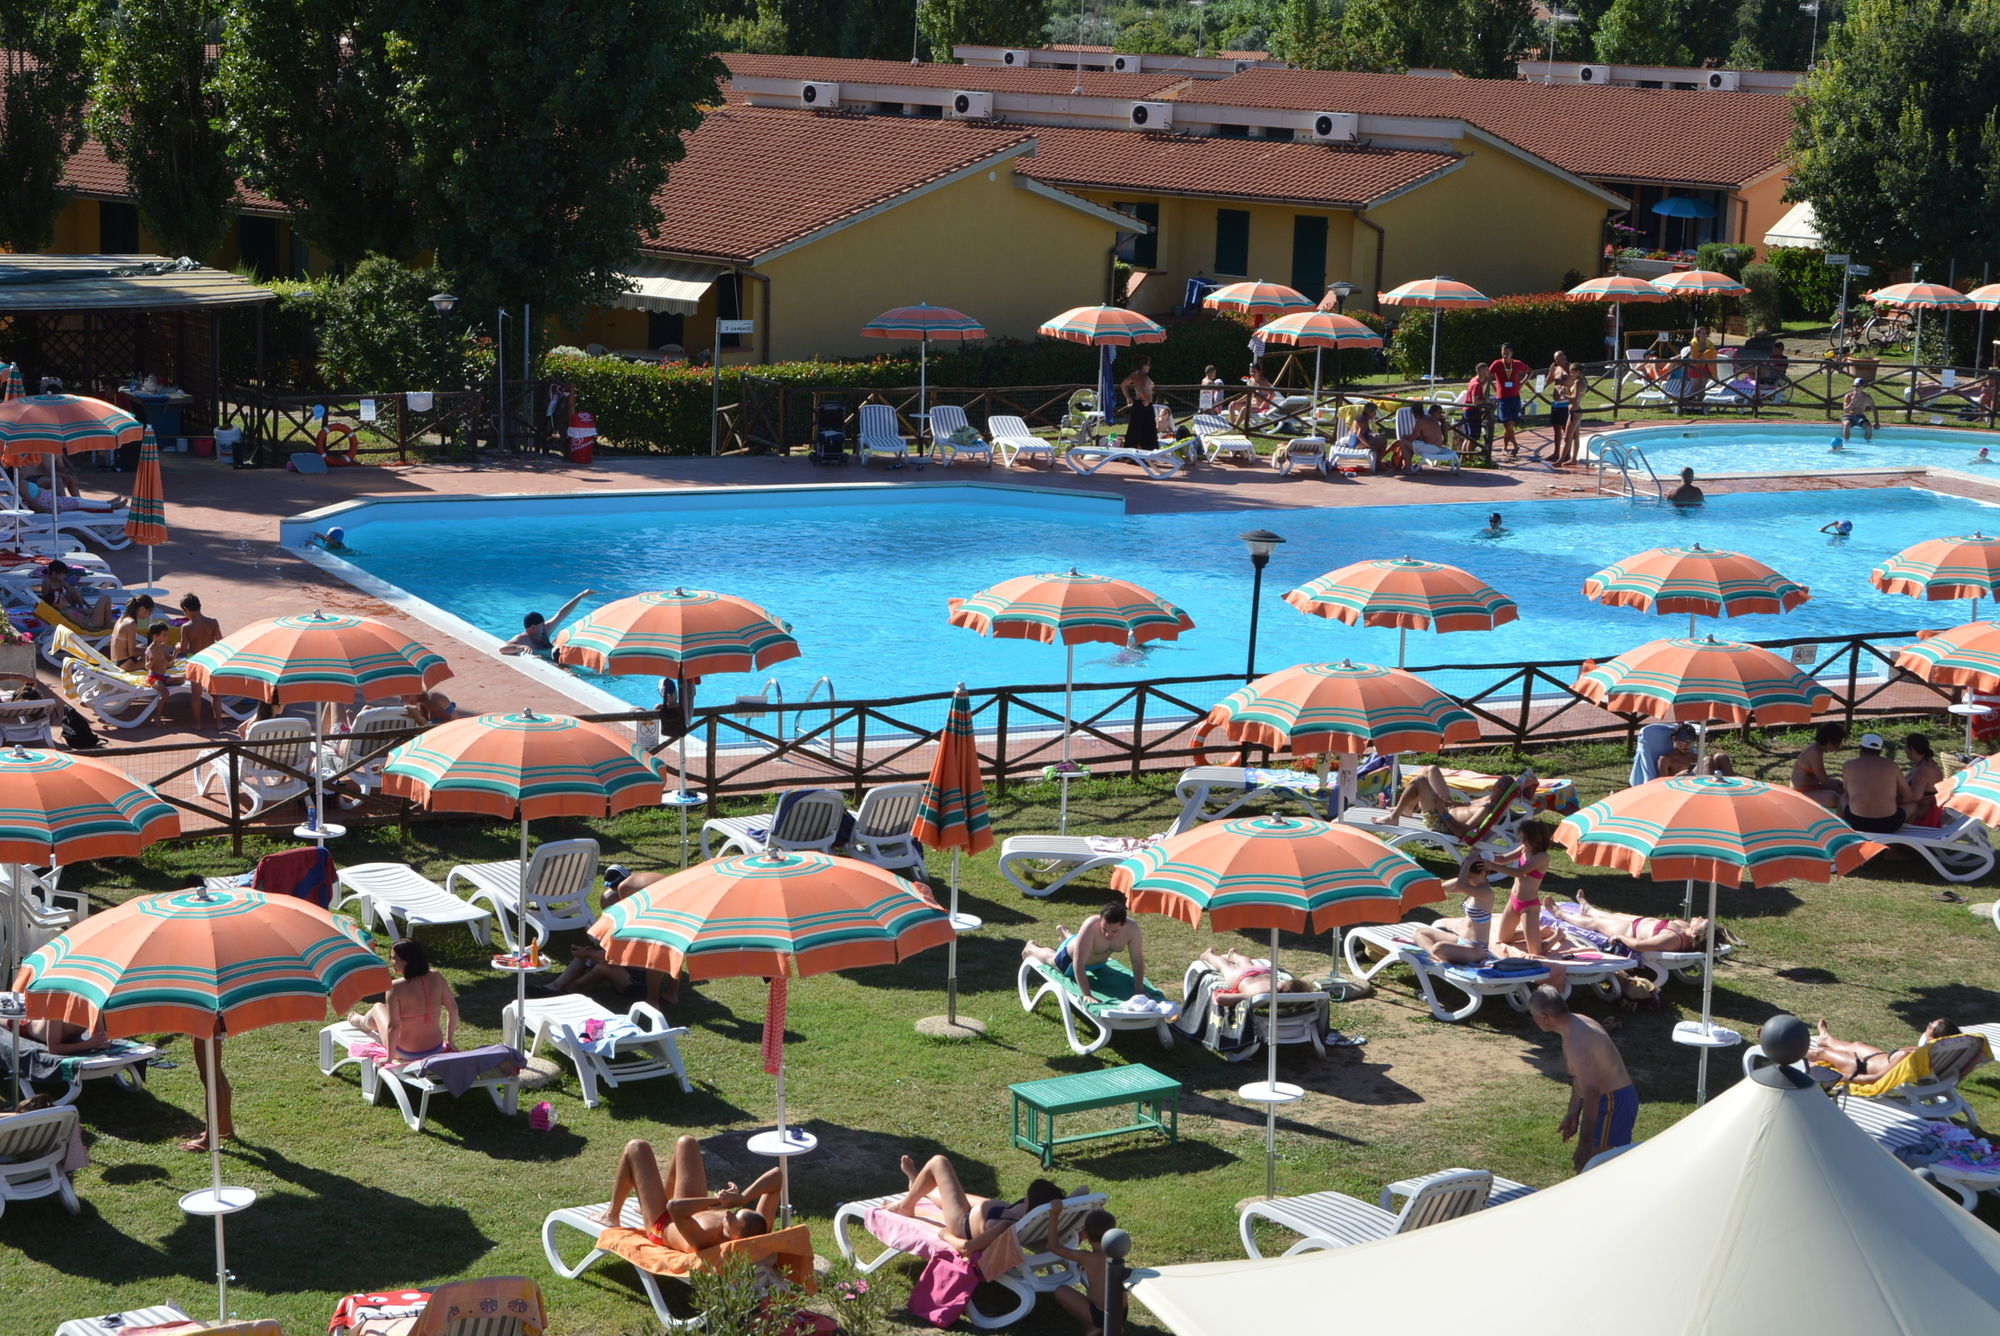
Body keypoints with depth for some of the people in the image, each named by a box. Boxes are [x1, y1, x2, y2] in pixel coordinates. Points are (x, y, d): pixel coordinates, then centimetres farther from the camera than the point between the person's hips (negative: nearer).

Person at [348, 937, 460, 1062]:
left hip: (406, 1054, -4)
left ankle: (359, 1020, 59)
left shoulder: (395, 988, -24)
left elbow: (393, 1026, -24)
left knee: (378, 1008, 23)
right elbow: (453, 1008, -3)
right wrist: (450, 1040, 10)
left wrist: (390, 1058, -13)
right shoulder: (436, 977, -11)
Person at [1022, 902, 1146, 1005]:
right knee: (1050, 958, 30)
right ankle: (1031, 948, 63)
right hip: (1070, 958, -4)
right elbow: (1079, 964, -46)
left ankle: (1064, 931, 70)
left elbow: (1138, 961, -28)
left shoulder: (1132, 928, -40)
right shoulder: (1091, 926, -49)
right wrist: (1086, 995, -49)